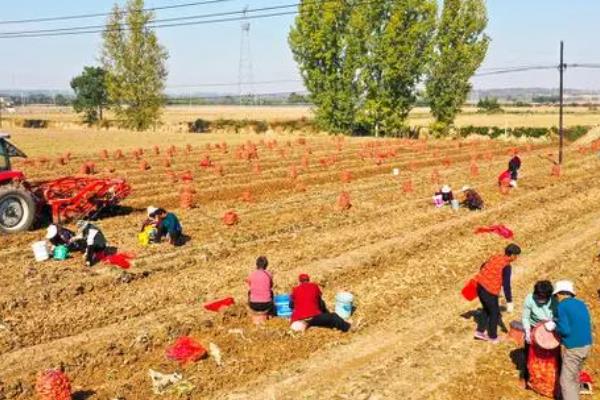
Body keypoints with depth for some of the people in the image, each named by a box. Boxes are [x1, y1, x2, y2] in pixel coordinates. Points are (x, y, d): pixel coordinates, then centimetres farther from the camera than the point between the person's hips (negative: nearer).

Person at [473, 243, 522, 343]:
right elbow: (506, 285, -18)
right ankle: (493, 337, 24)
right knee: (495, 313, 12)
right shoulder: (507, 266, -15)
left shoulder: (496, 257, 7)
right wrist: (509, 302, -14)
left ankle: (480, 331, 29)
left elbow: (483, 266, 23)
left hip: (480, 286, 8)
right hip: (490, 291, -8)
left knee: (487, 309, 26)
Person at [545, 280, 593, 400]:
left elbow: (565, 330, -19)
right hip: (587, 346, 8)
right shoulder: (581, 304, 9)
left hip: (573, 349, -8)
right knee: (574, 377, 24)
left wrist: (554, 327, -1)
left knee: (566, 381, 2)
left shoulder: (561, 306, -13)